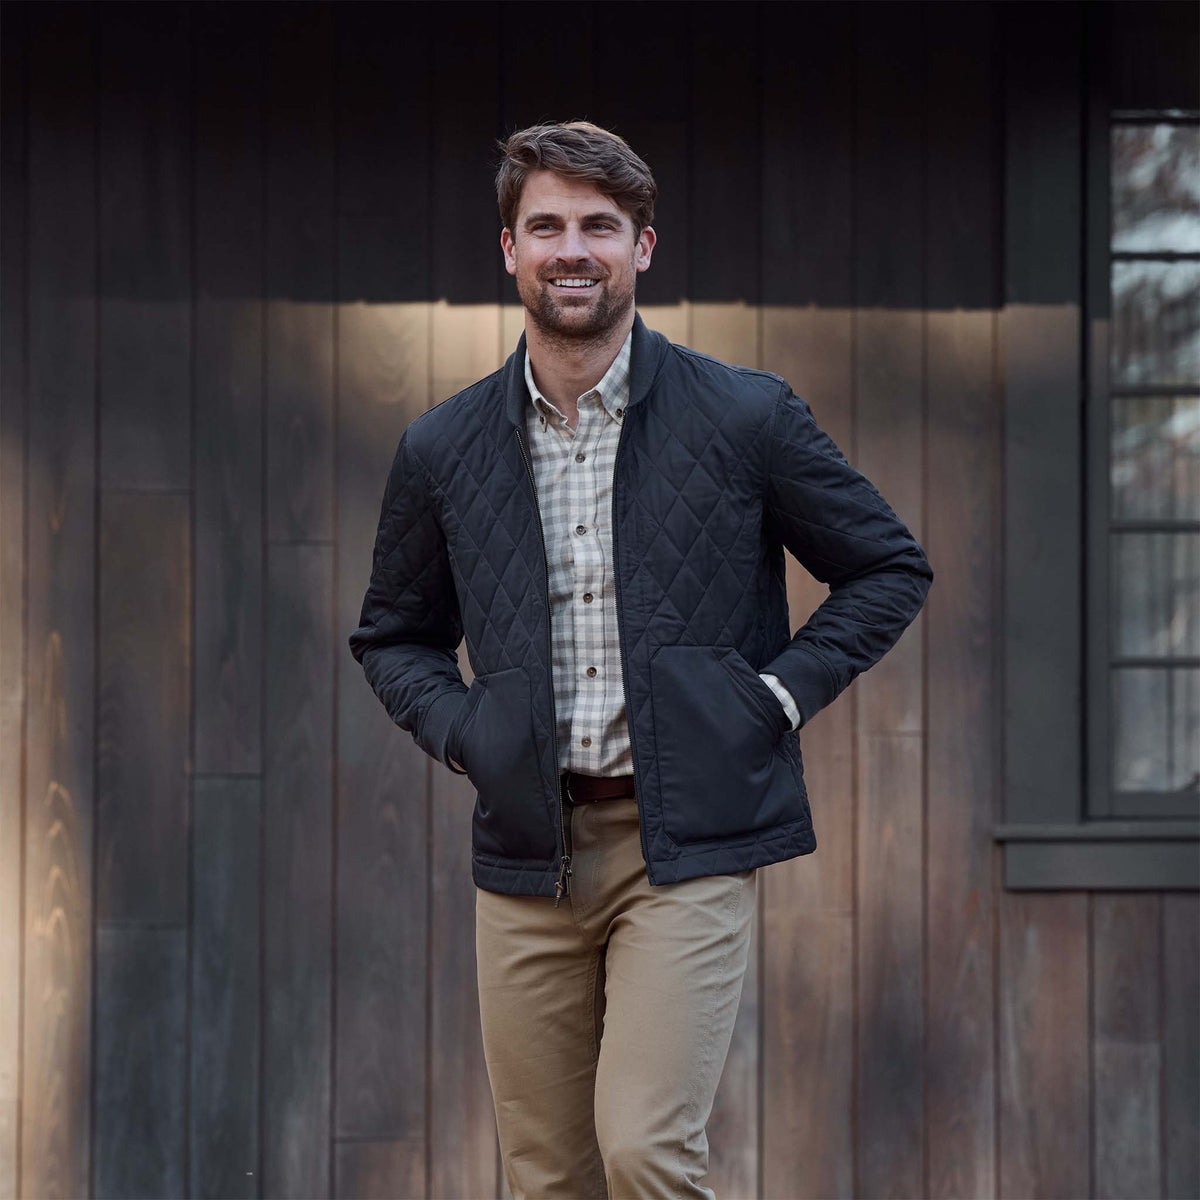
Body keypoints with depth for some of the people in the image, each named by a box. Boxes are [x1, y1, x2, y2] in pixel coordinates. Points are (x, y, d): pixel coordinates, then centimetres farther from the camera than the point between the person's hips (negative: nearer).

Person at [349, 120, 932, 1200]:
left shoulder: (747, 418, -1)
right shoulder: (444, 450, 6)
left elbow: (891, 570, 9)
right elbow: (393, 635, 20)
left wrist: (782, 695, -3)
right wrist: (459, 731, 1)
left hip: (689, 845, -3)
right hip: (526, 855, 3)